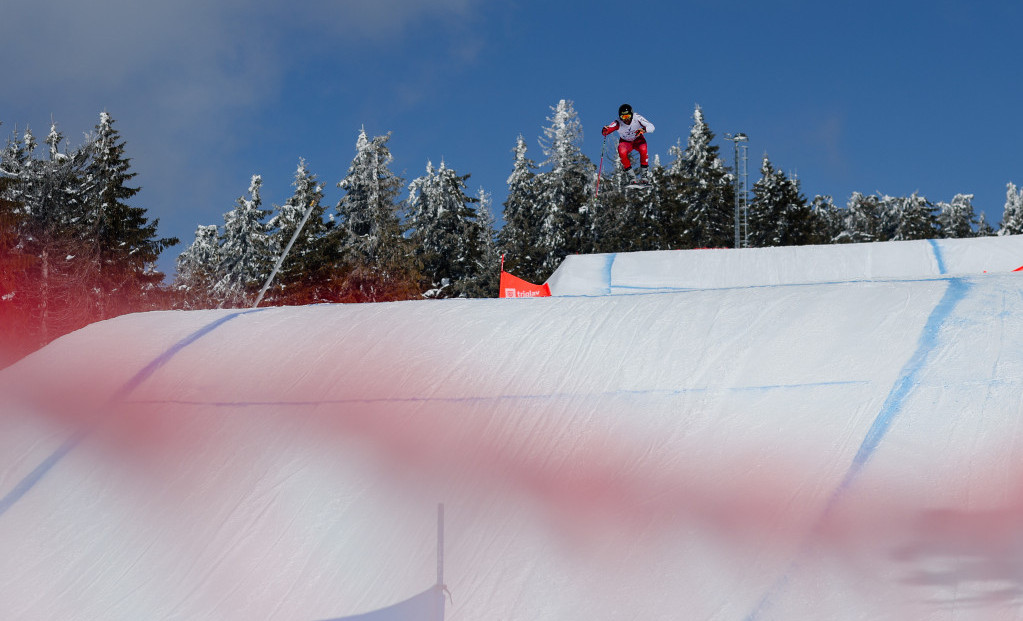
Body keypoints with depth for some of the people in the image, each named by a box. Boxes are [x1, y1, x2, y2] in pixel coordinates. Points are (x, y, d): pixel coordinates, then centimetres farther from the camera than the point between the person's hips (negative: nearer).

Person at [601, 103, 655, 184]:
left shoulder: (637, 118, -26)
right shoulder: (618, 123, -27)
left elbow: (651, 127, -30)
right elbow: (606, 131, -36)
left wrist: (643, 130, -52)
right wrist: (605, 130, -61)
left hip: (638, 140, 0)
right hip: (625, 142, 0)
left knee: (643, 150, -33)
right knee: (622, 153, -32)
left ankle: (643, 176, -19)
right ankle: (632, 177, -18)